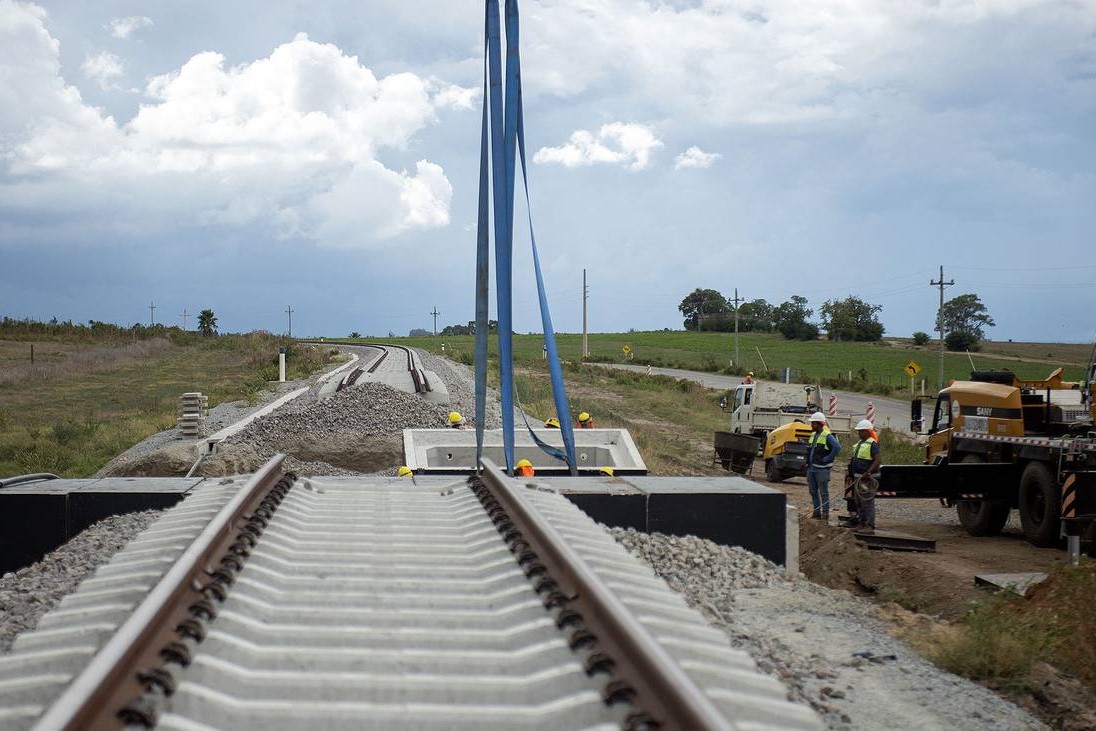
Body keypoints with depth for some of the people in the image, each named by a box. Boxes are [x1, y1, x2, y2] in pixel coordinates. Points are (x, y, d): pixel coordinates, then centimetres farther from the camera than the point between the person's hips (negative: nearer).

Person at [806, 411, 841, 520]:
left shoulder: (827, 436, -12)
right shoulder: (813, 435, 14)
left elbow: (837, 447, -25)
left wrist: (828, 458, -20)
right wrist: (808, 462, 17)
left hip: (822, 469, -9)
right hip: (811, 468, 9)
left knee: (823, 492, -3)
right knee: (813, 491, 12)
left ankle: (825, 513, 0)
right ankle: (816, 512, 19)